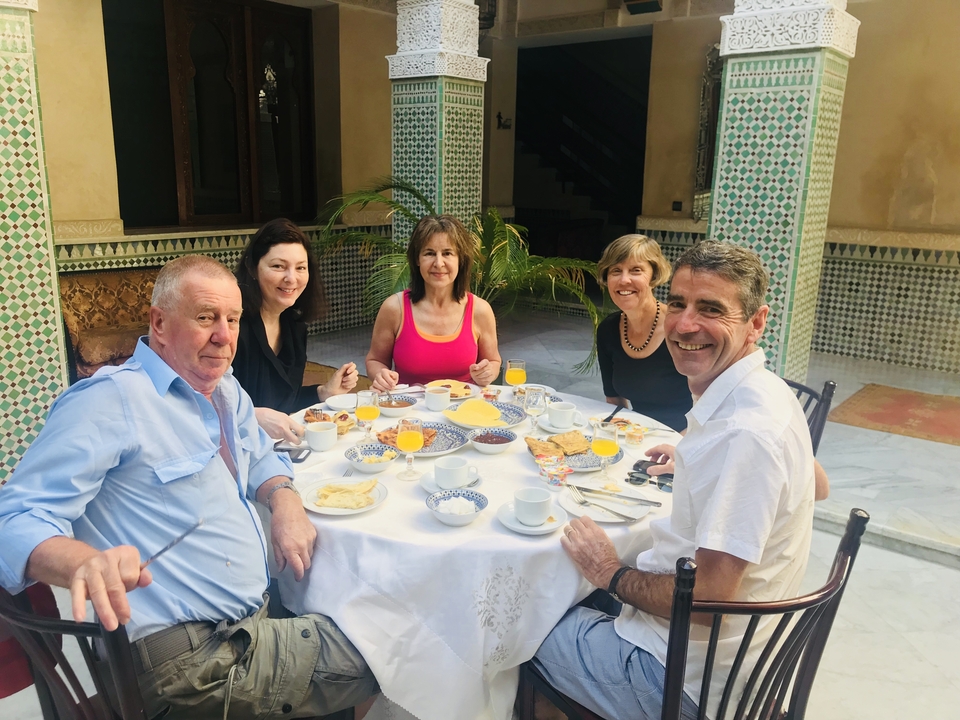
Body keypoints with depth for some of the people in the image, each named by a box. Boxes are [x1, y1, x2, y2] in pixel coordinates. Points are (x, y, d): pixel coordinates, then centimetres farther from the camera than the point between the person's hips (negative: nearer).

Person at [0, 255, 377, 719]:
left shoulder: (226, 392, 11)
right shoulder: (111, 400, -16)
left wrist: (285, 501, 1)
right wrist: (86, 564, -42)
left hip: (253, 623, 9)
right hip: (189, 658, -8)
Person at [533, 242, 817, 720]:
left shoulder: (745, 434, -32)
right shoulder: (761, 394, -1)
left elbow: (708, 598, -30)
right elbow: (815, 484, 18)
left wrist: (613, 575, -13)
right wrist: (695, 461, 14)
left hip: (686, 680, -9)